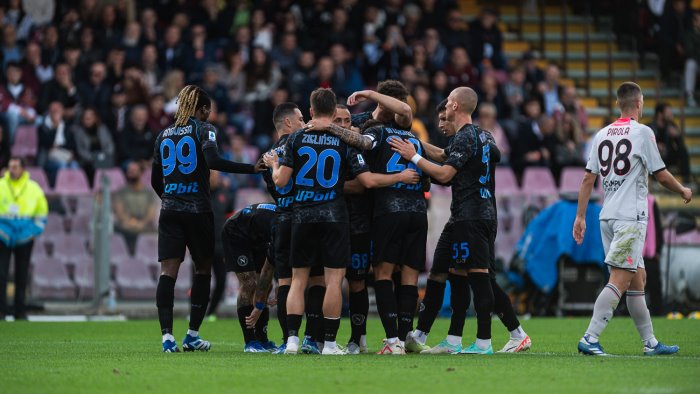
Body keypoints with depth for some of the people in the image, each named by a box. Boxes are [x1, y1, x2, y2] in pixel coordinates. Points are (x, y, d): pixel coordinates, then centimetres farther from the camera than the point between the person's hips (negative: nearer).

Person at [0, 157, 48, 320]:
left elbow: (42, 210, 15)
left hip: (24, 238, 1)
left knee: (22, 276, 6)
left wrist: (36, 230, 6)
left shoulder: (33, 188, 4)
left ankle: (20, 312, 13)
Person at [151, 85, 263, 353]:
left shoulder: (164, 136, 15)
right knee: (203, 270, 11)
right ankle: (192, 334, 8)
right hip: (198, 210, -4)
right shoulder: (203, 129, 0)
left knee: (168, 271, -4)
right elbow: (213, 161, -18)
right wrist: (252, 169, -16)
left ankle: (167, 334, -17)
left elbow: (155, 181, 17)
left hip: (170, 210, 4)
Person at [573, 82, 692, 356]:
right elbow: (661, 175, -3)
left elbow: (588, 178, 9)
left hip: (607, 217, 7)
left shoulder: (602, 134, 10)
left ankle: (650, 343, 17)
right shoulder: (642, 133, -7)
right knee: (619, 280, -11)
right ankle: (590, 339, -21)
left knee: (638, 278, 14)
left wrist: (580, 216, 13)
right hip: (631, 217, -7)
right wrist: (683, 191, 15)